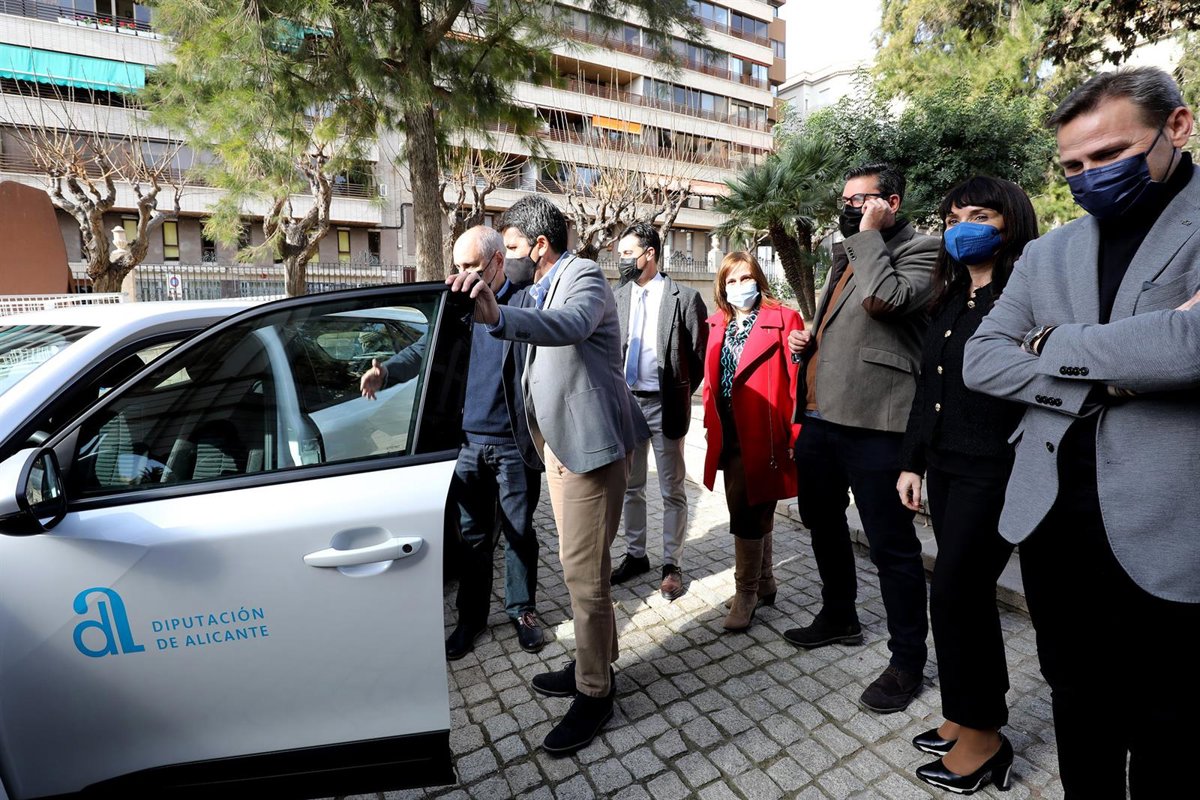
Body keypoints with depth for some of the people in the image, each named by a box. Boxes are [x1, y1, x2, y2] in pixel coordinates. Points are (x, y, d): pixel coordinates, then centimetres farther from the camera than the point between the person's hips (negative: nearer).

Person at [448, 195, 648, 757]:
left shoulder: (584, 276, -15)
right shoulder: (540, 289, 14)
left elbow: (571, 325, -37)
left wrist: (499, 316, -54)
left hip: (589, 443, -9)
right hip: (558, 443, 9)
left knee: (584, 572, -2)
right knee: (582, 567, 19)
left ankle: (595, 693, 16)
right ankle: (596, 660, 36)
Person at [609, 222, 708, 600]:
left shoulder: (684, 297, -6)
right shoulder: (618, 297, 7)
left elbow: (700, 355, -3)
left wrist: (680, 393, -1)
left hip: (664, 405, -4)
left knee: (672, 491, 6)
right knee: (631, 487, 15)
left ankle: (672, 564, 20)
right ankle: (635, 555, 31)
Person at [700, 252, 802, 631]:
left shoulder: (783, 320, -7)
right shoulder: (718, 325, 11)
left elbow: (798, 382, -10)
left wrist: (796, 437, -14)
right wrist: (710, 425, 9)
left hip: (763, 439, -6)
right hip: (729, 439, 6)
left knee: (748, 515, -1)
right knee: (754, 513, 18)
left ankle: (746, 592, 19)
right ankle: (764, 583, 35)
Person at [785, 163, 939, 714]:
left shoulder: (919, 250, -4)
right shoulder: (849, 255, 21)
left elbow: (883, 299, -25)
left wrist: (869, 234, -11)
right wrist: (807, 340, 10)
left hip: (872, 422, -9)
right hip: (819, 415, 9)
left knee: (891, 543, 0)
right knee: (822, 522, 20)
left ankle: (907, 659, 19)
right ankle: (839, 617, 41)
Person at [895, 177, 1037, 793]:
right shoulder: (949, 300, 14)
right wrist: (912, 461, 13)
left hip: (993, 471, -7)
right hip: (945, 466, 7)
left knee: (954, 594, -2)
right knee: (969, 594, 15)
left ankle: (981, 736, 18)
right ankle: (970, 716, 30)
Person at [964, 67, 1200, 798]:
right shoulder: (1047, 253, 10)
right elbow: (980, 362, 1)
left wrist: (1055, 345, -9)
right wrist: (1102, 379, -12)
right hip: (1052, 517, 4)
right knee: (1077, 700, 19)